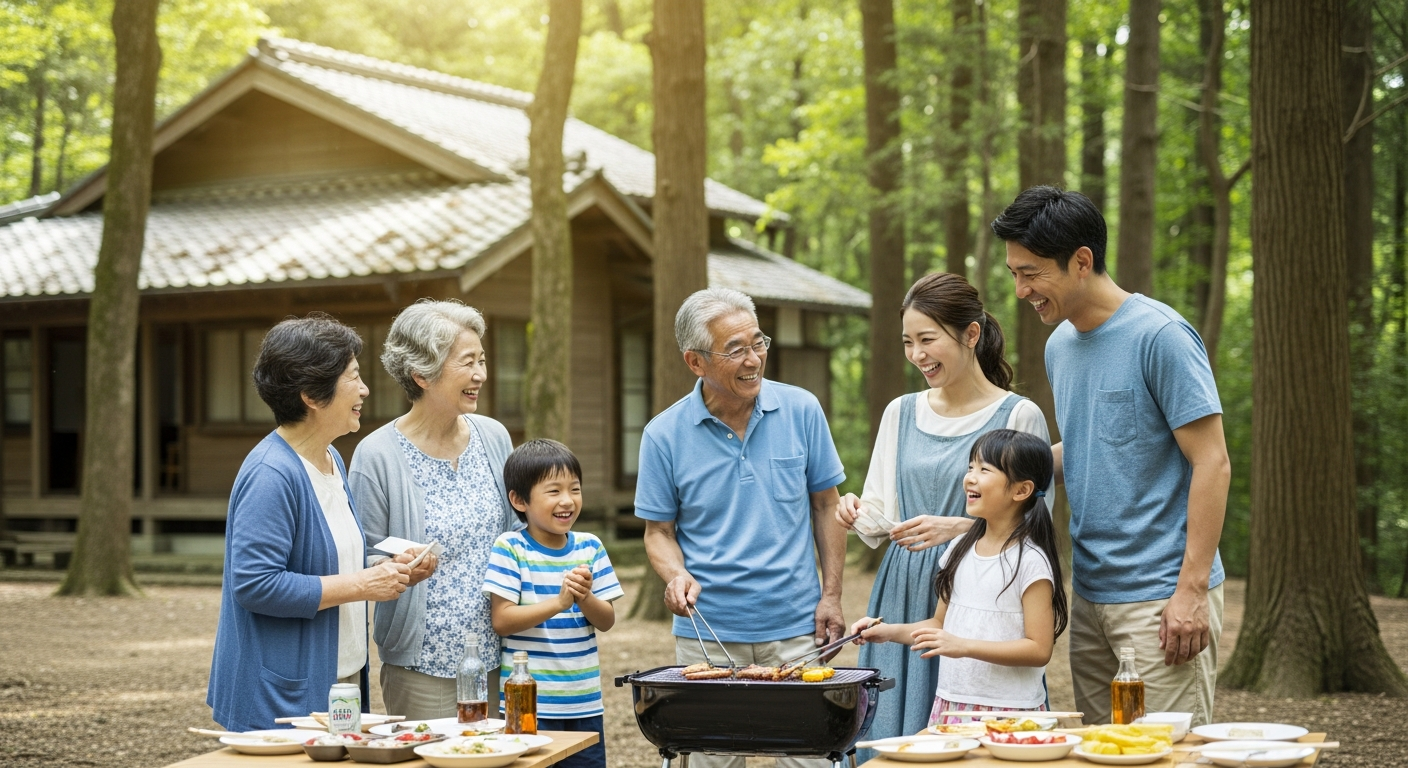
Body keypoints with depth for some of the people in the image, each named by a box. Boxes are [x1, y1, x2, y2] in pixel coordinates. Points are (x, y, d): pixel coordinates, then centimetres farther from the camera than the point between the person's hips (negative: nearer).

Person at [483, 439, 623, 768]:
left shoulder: (590, 547, 5)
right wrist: (559, 602, -23)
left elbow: (607, 621, 4)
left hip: (585, 702, 4)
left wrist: (585, 598, -17)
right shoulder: (510, 549, -7)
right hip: (529, 704, -4)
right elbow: (502, 621, -14)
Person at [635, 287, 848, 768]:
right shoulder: (665, 434, -5)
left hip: (795, 625, 1)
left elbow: (825, 507, 6)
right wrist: (676, 576, -17)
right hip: (707, 630, 0)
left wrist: (831, 595, 1)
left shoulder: (801, 410, -2)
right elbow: (658, 531, 3)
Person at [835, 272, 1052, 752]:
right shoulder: (901, 413, 11)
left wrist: (960, 527, -19)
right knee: (893, 736, 5)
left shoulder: (1019, 416, -5)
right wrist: (860, 515, -8)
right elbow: (884, 520, 14)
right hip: (905, 599, 5)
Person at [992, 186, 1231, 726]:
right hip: (1089, 595, 7)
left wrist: (1191, 590, -18)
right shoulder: (1060, 344, 11)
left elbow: (1212, 464, -14)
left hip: (1160, 597, -7)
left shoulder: (1160, 335, -12)